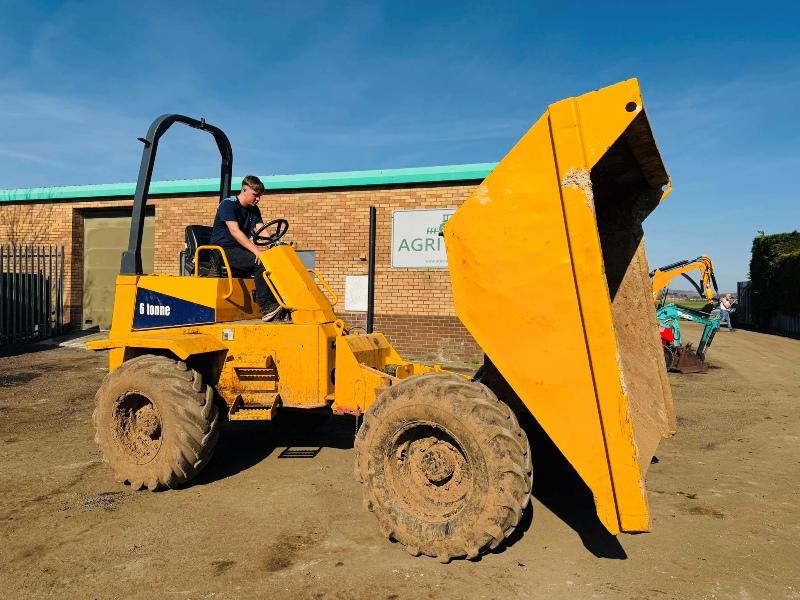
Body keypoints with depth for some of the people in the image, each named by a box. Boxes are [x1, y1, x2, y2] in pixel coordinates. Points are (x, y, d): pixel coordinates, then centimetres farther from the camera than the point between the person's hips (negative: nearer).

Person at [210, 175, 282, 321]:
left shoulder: (253, 210, 12)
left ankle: (279, 301, -12)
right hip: (223, 250, -7)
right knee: (260, 262, -30)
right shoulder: (228, 204, -11)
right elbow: (235, 231, -24)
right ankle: (265, 307, -31)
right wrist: (256, 250, -35)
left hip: (240, 250, 7)